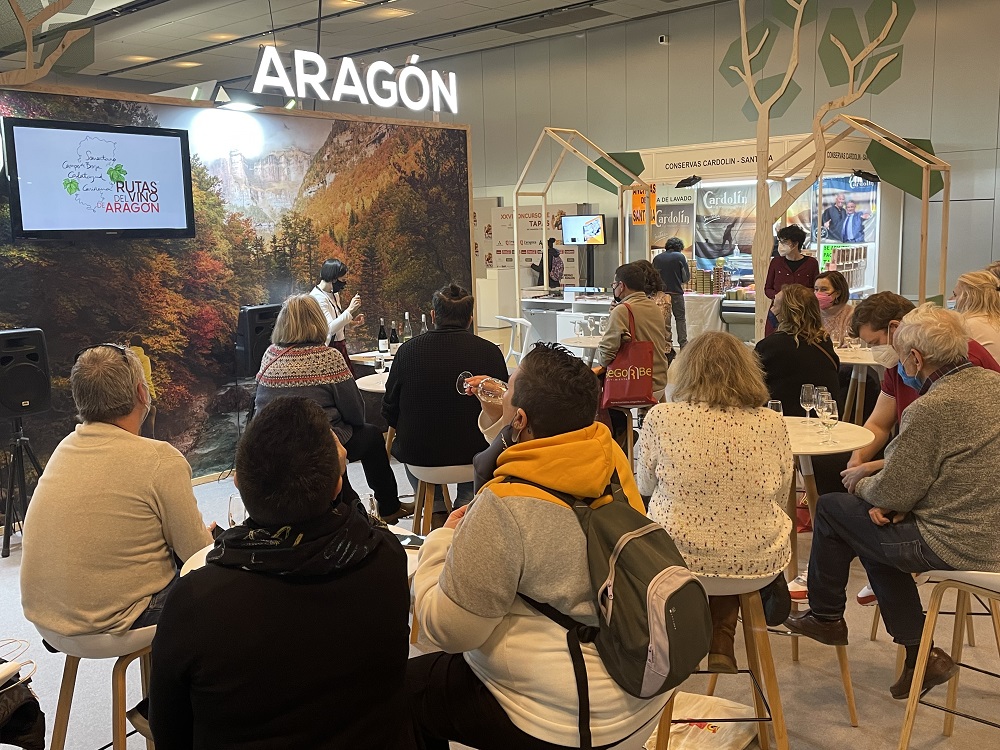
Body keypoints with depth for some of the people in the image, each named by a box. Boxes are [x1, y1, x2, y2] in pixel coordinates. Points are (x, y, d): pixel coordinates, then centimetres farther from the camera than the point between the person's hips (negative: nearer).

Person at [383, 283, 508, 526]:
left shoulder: (409, 349, -11)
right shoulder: (490, 351, -11)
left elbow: (390, 411, -1)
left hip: (420, 454, 0)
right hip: (474, 455, 0)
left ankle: (436, 512, 29)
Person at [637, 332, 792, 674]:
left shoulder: (661, 418, -11)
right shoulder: (773, 424, -6)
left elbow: (645, 485, 5)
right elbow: (779, 498, 8)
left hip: (679, 559, -1)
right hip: (758, 566, 2)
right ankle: (721, 644, 33)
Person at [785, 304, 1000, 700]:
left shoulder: (930, 408, -24)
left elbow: (891, 494, -17)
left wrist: (860, 483, 5)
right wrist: (891, 502, 3)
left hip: (955, 548, -9)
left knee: (832, 508, 6)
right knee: (880, 526, 25)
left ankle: (825, 617, 28)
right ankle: (919, 654, 25)